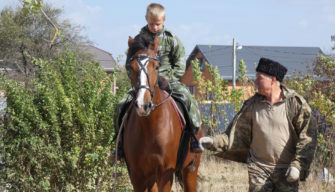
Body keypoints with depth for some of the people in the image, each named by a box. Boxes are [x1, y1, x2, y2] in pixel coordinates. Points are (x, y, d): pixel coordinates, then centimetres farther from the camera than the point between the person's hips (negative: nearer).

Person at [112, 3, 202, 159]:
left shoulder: (170, 39, 2)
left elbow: (180, 64, 4)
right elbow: (129, 64, 8)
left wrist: (168, 79, -9)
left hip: (168, 82, -1)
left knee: (189, 101, -27)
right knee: (122, 106, -17)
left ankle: (193, 138, -14)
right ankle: (122, 142, -2)